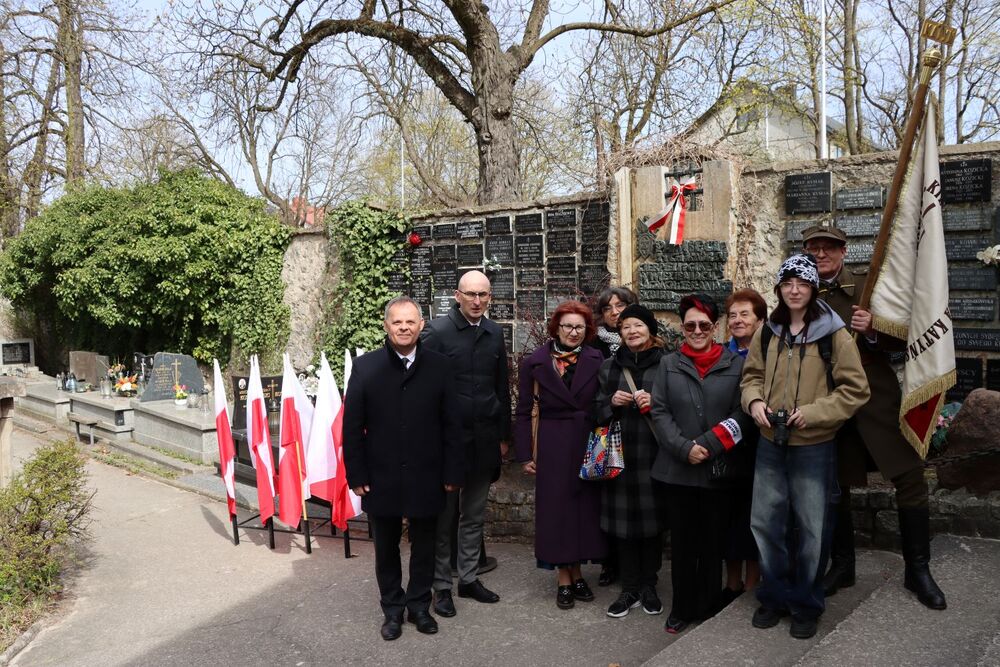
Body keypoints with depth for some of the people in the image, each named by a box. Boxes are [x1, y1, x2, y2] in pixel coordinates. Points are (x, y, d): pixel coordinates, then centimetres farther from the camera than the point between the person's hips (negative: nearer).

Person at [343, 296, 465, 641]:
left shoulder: (439, 365, -3)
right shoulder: (365, 366, -4)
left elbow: (451, 423, -2)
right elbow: (352, 426, -2)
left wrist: (452, 472, -3)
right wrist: (357, 475, -5)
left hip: (426, 478, 0)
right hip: (381, 478, 0)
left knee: (424, 546, 14)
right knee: (386, 548, 15)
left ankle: (419, 606, 33)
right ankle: (392, 609, 33)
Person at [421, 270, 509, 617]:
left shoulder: (494, 333, 6)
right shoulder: (437, 330, -9)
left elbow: (502, 388, 12)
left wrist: (503, 435, 12)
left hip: (484, 439, 5)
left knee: (474, 515, 15)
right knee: (444, 515, 7)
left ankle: (469, 578, 29)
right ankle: (442, 585, 21)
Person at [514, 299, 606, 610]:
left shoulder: (596, 360, 1)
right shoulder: (535, 362, -2)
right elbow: (523, 411, 0)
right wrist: (526, 454, -2)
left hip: (588, 444, 2)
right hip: (553, 446, -1)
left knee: (585, 506, 9)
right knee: (556, 508, 5)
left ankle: (576, 572, 25)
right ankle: (563, 578, 18)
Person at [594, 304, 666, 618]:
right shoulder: (610, 366, 11)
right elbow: (598, 411, 13)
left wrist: (655, 402, -14)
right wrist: (612, 402, -7)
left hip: (653, 454, -2)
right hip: (619, 454, 2)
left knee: (651, 519, 3)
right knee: (623, 521, 3)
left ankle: (648, 586, 20)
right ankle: (630, 589, 16)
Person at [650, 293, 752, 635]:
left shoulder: (735, 364, 2)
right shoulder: (668, 364, 7)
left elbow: (740, 414, -4)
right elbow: (659, 412, 0)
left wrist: (709, 446, -15)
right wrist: (685, 448, -12)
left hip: (719, 469, -1)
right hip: (676, 469, 1)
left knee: (713, 541, 9)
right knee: (682, 541, 10)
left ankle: (709, 609, 24)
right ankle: (681, 608, 24)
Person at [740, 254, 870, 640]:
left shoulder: (833, 333, -10)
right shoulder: (768, 331, 4)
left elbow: (856, 389, -9)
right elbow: (752, 374, 14)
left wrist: (812, 413, -17)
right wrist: (754, 401, -6)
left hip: (814, 446, -4)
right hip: (771, 442, 4)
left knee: (812, 528, 9)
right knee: (764, 522, 12)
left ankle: (806, 604, 28)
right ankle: (775, 596, 31)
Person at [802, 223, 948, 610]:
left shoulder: (867, 287, 1)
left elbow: (902, 339, -1)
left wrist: (873, 331, -19)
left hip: (876, 397, -1)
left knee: (910, 477, -1)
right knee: (834, 486, 11)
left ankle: (917, 570, 16)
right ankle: (842, 566, 28)